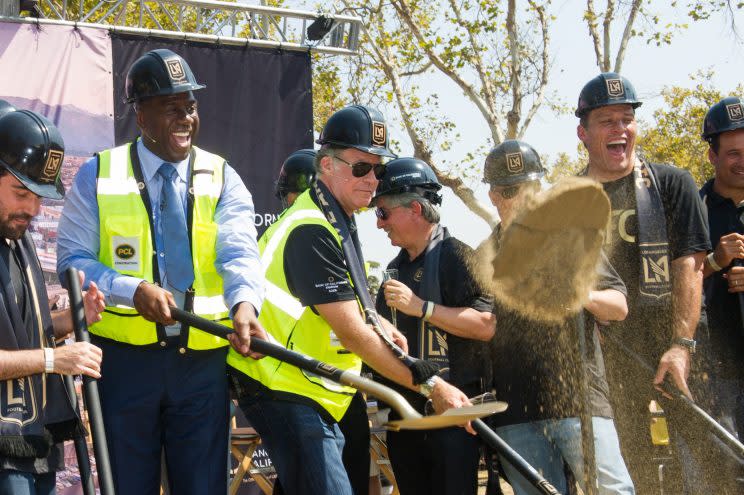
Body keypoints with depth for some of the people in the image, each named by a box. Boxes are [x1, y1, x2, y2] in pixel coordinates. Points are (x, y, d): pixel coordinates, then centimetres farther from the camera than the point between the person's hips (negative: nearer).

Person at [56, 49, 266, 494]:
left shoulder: (223, 179, 5)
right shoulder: (99, 176, 3)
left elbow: (240, 254, -10)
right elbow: (73, 260, -2)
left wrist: (244, 304, -32)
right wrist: (134, 290, -20)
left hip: (202, 361, 1)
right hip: (123, 358, -1)